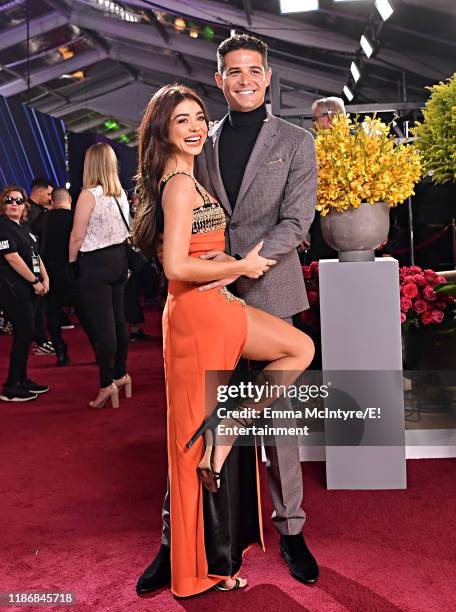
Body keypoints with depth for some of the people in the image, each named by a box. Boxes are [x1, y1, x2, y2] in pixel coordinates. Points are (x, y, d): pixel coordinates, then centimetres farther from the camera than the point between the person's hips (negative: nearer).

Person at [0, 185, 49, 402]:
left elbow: (35, 255, 17)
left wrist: (45, 278, 4)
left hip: (28, 288, 9)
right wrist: (35, 281, -14)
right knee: (24, 334, -8)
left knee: (25, 335, 12)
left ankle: (22, 380, 23)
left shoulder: (24, 227, 16)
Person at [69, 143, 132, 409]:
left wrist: (72, 261, 1)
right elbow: (125, 229, 10)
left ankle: (107, 384, 2)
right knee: (118, 319, 15)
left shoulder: (89, 195, -13)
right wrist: (125, 262, 16)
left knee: (103, 325, -4)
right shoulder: (121, 194, 6)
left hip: (96, 263, -7)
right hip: (119, 259, 7)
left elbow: (77, 237, -12)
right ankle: (121, 374, 26)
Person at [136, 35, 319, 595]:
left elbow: (296, 221, -5)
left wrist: (240, 265, -18)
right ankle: (175, 538, 18)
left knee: (277, 416, 7)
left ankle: (290, 530, 25)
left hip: (268, 295, -2)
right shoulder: (202, 144, 14)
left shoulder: (295, 142, 6)